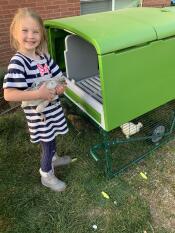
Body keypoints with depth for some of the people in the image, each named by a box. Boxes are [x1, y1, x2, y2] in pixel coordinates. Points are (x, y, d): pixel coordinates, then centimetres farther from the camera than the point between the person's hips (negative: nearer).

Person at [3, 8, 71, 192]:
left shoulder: (44, 56, 0)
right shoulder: (17, 62, -21)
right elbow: (8, 95, -29)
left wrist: (59, 88, -16)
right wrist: (38, 94, -30)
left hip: (53, 109, 7)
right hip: (39, 115, -6)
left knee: (51, 140, 27)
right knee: (48, 145, 10)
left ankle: (52, 158, 56)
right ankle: (46, 176, 36)